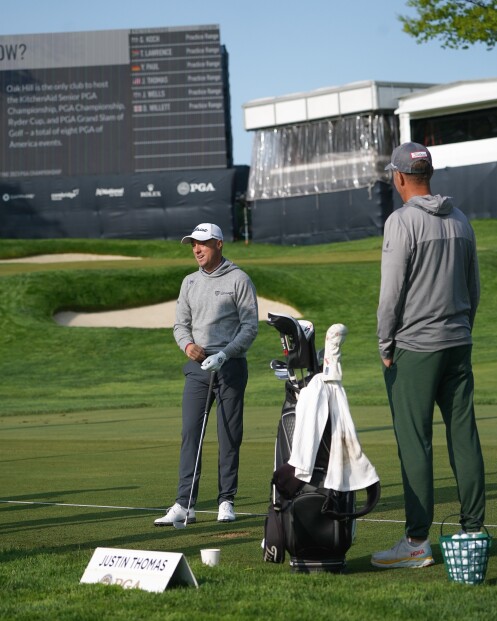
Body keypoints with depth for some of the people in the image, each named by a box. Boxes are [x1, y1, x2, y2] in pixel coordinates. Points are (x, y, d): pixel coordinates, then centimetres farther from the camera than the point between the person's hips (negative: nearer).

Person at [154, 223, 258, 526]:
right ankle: (185, 504, -7)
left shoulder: (239, 280, -1)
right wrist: (188, 344, -7)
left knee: (230, 437, 0)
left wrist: (224, 354, -16)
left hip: (230, 366, -4)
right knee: (190, 433, -4)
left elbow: (250, 326, -5)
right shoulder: (190, 282, 15)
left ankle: (227, 501, 7)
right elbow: (181, 324, 15)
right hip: (197, 366, 4)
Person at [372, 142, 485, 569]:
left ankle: (417, 541, -6)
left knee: (415, 443, -5)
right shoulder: (460, 219, 11)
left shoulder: (402, 221, -11)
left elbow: (392, 290, -12)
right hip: (458, 344, 7)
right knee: (464, 438, 8)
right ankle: (473, 531, 11)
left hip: (415, 347, -7)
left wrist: (386, 346, -4)